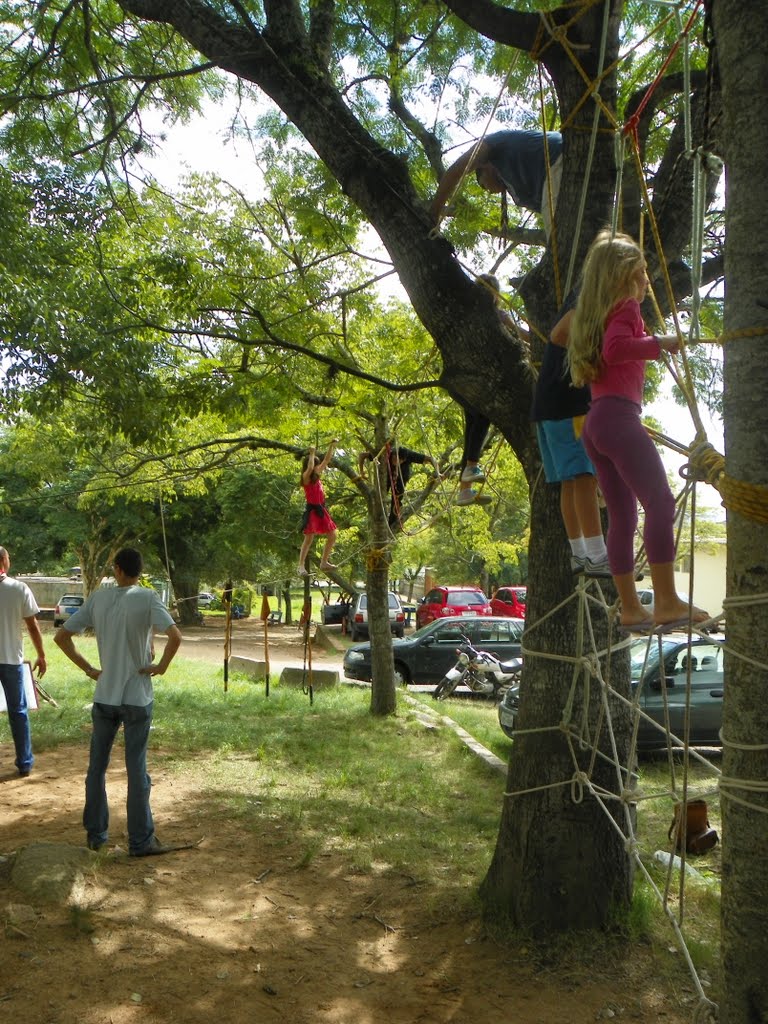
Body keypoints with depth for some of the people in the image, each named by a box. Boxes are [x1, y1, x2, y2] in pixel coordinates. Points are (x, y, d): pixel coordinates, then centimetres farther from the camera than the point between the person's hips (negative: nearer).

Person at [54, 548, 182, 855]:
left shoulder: (97, 598, 0)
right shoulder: (147, 598, -11)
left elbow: (61, 636, 3)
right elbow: (175, 636, -25)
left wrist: (87, 668, 6)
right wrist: (162, 666, -10)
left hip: (104, 697, 3)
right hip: (137, 698, -3)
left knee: (97, 766, 16)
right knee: (136, 769, 4)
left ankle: (95, 833, 25)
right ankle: (141, 841, 11)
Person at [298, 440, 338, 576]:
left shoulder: (317, 476, 11)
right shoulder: (306, 478, -10)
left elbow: (326, 460, 18)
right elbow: (309, 468, -34)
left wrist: (332, 445, 16)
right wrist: (311, 454, -25)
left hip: (321, 510, 8)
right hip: (311, 510, -8)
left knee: (332, 536, 9)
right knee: (309, 538, -14)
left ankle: (324, 562, 18)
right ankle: (301, 566, -14)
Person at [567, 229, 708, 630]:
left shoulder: (596, 314, 24)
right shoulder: (626, 306, -1)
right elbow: (614, 348, -21)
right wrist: (658, 342, -13)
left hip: (595, 423, 9)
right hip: (619, 417, -9)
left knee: (622, 517, 8)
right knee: (660, 503, -14)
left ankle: (631, 608, 9)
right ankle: (667, 602, -20)